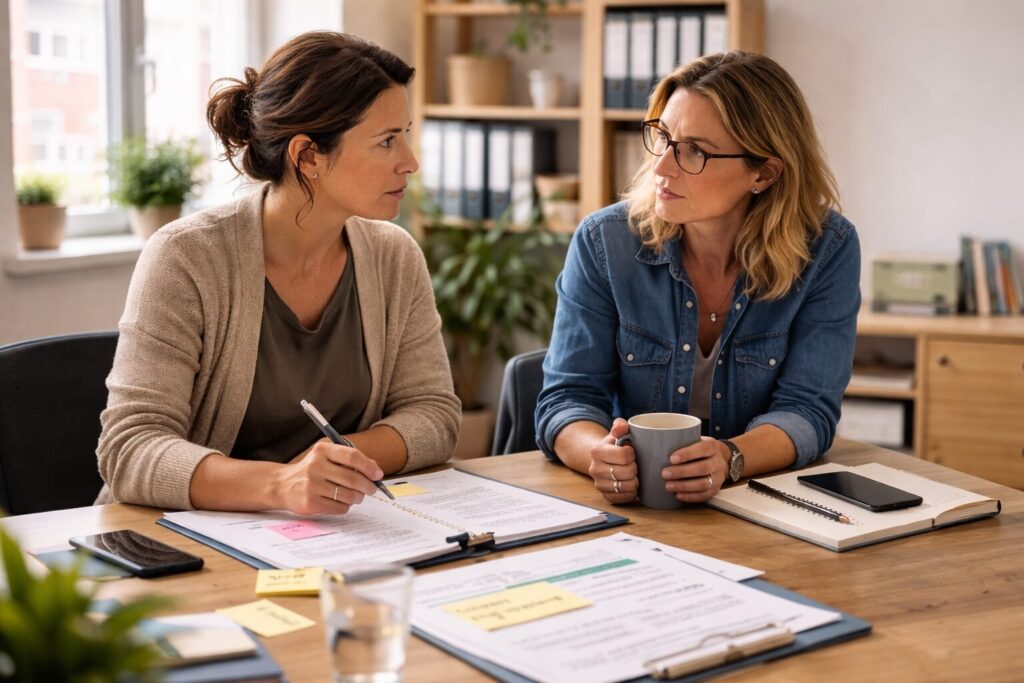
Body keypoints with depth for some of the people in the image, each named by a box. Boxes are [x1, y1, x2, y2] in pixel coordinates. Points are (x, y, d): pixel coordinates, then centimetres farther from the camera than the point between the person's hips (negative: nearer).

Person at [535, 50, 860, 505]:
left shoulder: (827, 250, -8)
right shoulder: (603, 242, -7)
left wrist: (728, 459, -33)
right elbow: (567, 399, -8)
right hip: (627, 506, 1)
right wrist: (601, 455, -32)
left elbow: (807, 409, -12)